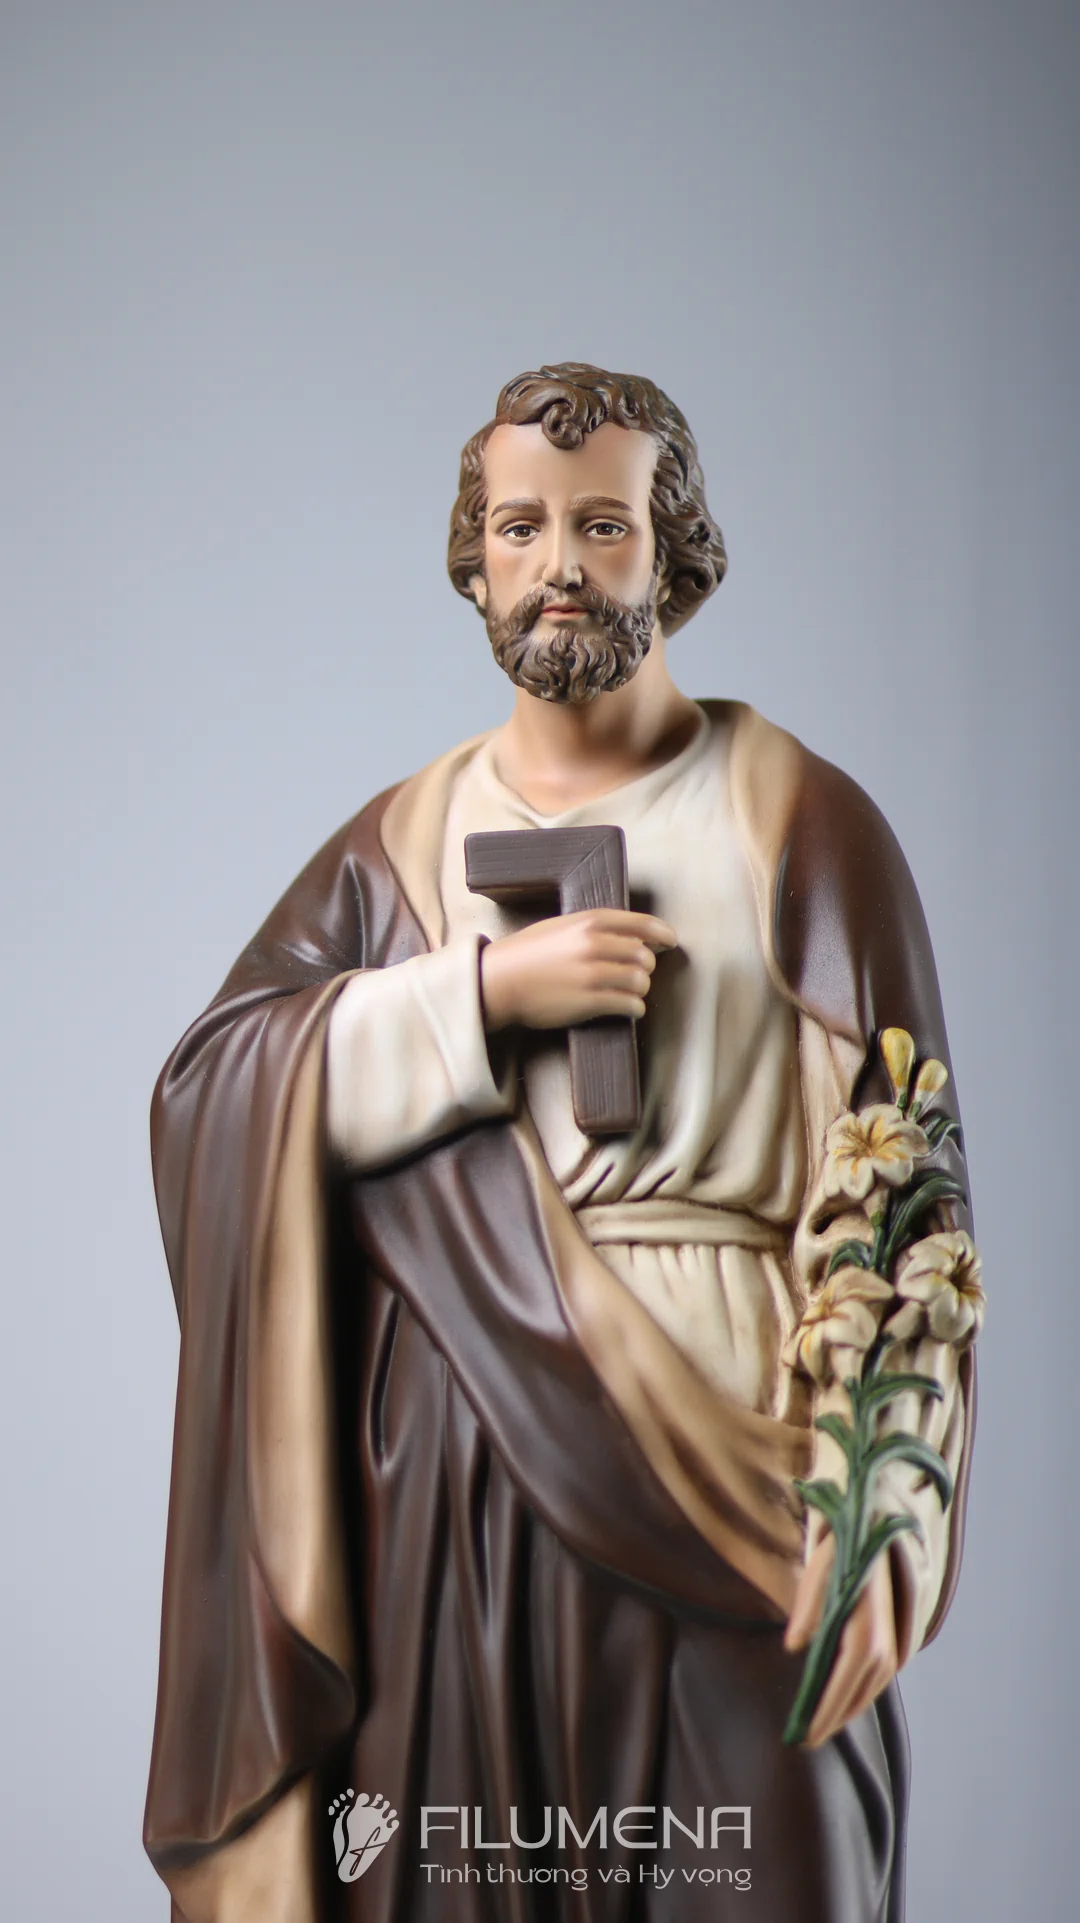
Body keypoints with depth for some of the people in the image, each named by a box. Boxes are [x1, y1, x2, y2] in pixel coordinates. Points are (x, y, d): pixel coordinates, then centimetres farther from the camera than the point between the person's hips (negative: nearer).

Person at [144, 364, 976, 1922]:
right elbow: (206, 1090, -2)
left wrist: (880, 1514, -15)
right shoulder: (406, 839, 11)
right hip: (443, 1485, 3)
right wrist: (488, 990, -13)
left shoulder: (799, 826, 1)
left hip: (715, 1459, -2)